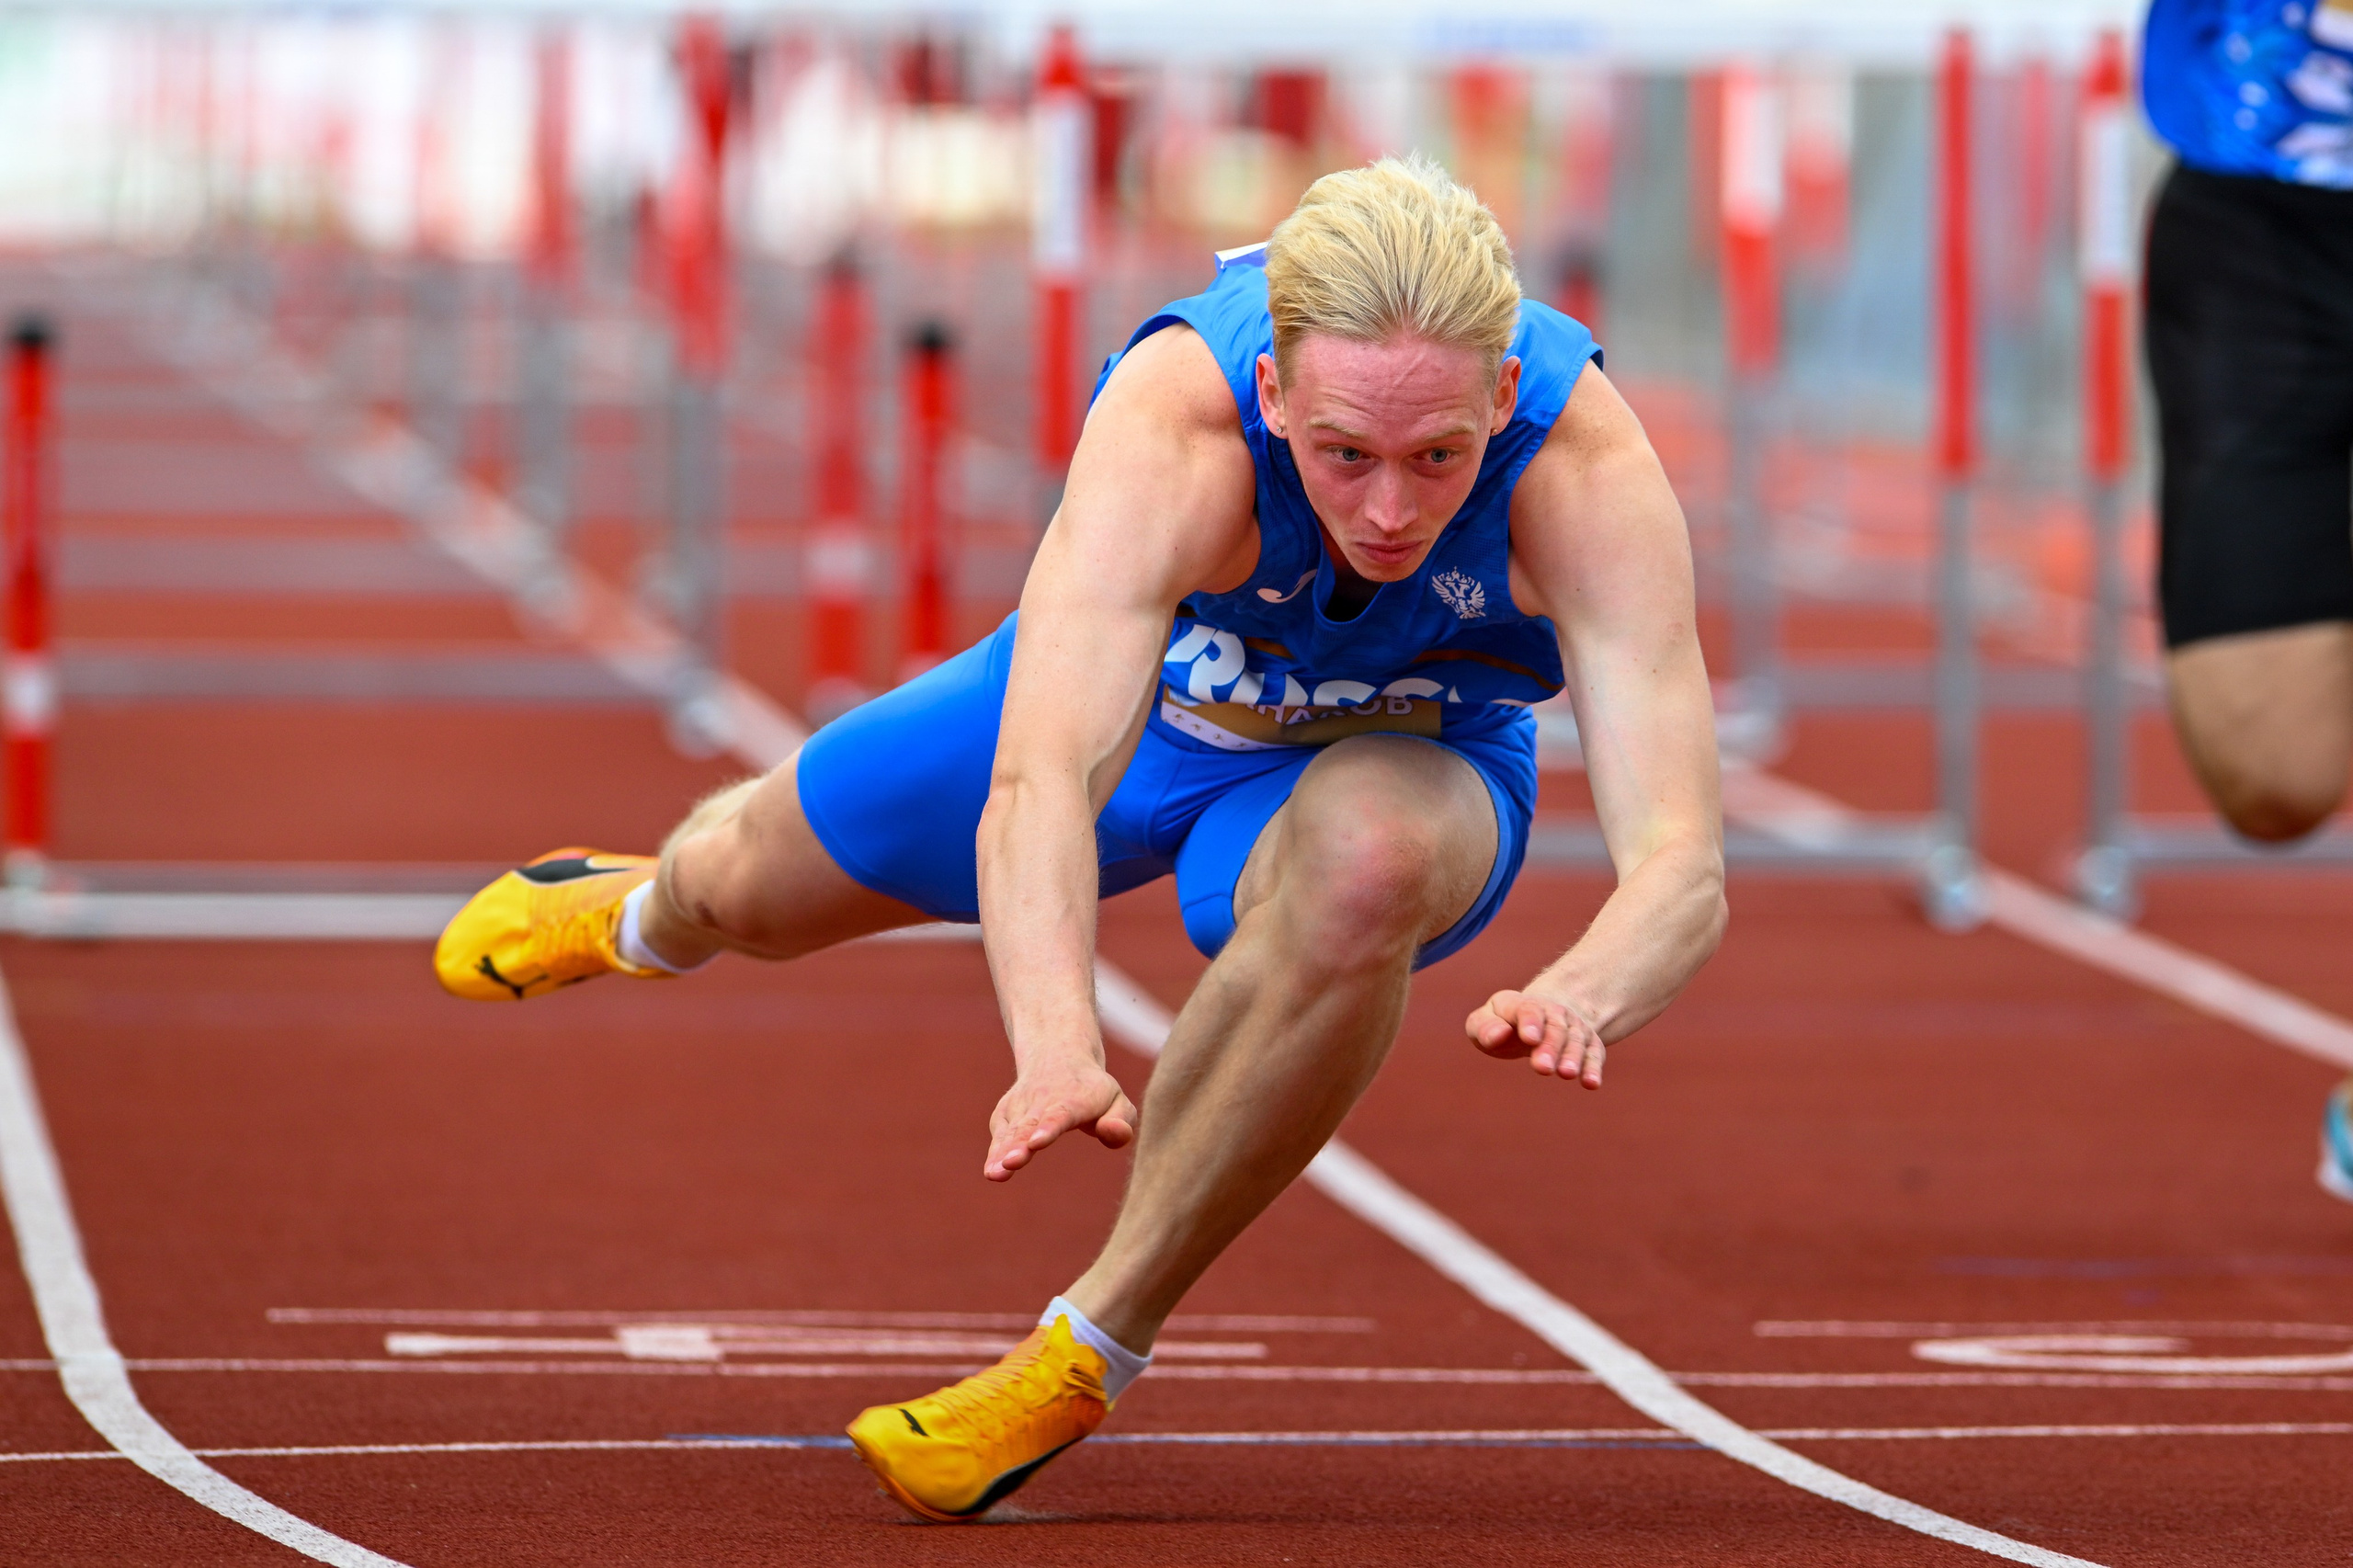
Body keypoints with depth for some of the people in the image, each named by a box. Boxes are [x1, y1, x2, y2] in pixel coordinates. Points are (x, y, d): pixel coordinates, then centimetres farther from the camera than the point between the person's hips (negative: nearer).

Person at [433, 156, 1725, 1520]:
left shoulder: (1591, 473, -41)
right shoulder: (1171, 430, -44)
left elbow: (1682, 864, -48)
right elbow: (1037, 786, -54)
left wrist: (1577, 999, -71)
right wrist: (1057, 1042, -72)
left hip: (1403, 758, -1)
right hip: (1129, 689, 1)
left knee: (1364, 857, -39)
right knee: (758, 887, 23)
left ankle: (1093, 1349, -20)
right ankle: (646, 912, 67)